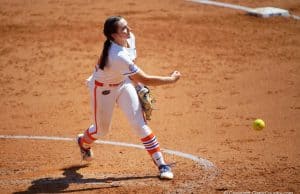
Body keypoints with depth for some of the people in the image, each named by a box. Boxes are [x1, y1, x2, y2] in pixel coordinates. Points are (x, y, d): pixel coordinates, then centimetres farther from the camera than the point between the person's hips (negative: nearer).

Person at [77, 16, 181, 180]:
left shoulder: (130, 38, -16)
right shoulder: (118, 56, -41)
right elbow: (145, 79, -36)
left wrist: (135, 82, 6)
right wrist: (171, 79, -27)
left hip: (123, 83, 6)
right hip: (103, 89, -6)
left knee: (139, 124, -6)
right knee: (101, 130, 13)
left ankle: (161, 164, -3)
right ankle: (83, 142, 49)